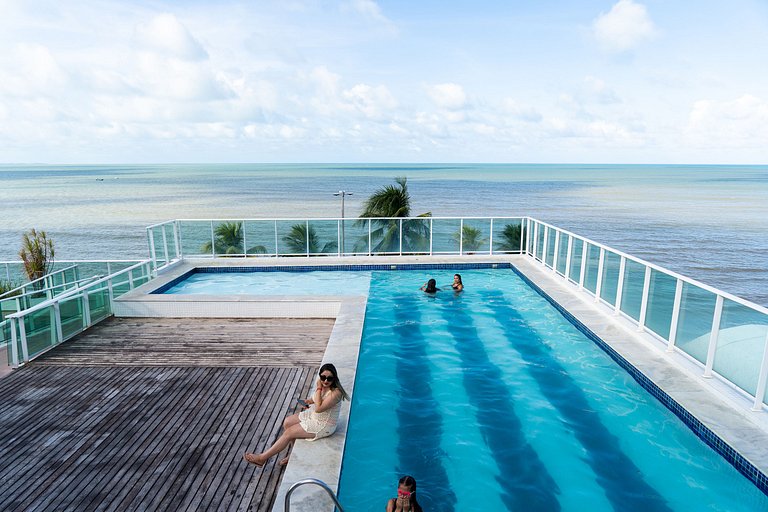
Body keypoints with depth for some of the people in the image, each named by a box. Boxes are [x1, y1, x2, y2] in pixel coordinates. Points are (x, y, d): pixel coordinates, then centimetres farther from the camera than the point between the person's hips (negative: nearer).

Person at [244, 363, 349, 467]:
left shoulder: (335, 392, -31)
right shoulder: (322, 384, -5)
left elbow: (318, 408, -35)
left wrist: (318, 389, -30)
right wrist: (309, 401, -2)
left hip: (323, 426, -9)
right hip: (313, 415, 9)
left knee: (289, 433, -7)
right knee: (287, 423, 9)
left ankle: (262, 458, 6)